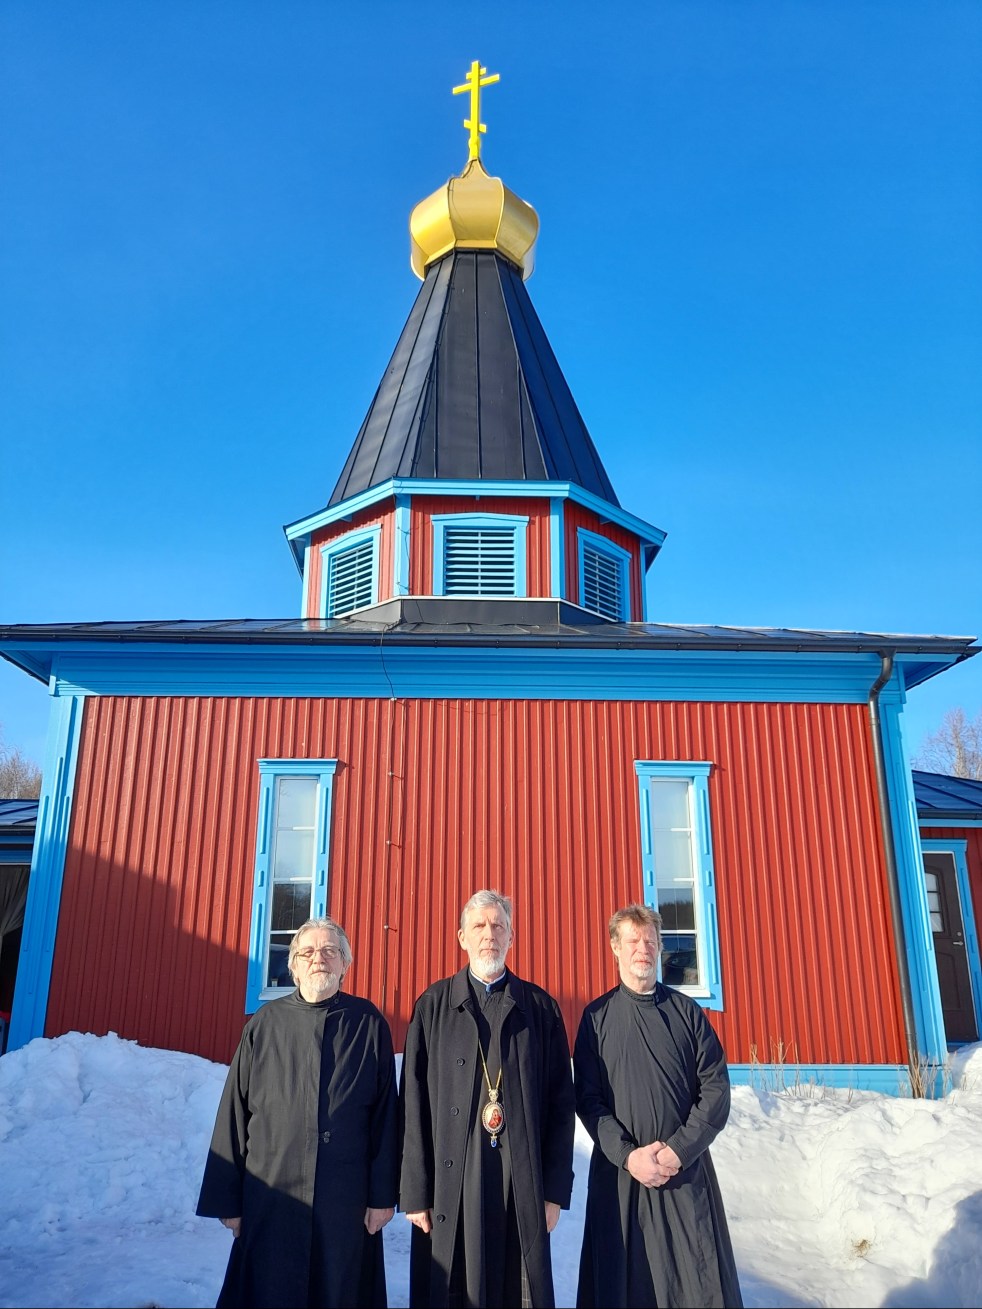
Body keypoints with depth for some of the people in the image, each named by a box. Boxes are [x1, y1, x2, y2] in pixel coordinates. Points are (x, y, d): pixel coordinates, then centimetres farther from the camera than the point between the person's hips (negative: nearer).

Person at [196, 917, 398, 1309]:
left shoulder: (369, 1024, -1)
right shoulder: (263, 1024, 2)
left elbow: (385, 1114, 0)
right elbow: (234, 1113, 4)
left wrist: (383, 1195, -2)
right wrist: (227, 1199, 3)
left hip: (346, 1202, -1)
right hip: (271, 1193, 1)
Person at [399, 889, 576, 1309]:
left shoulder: (540, 1007, 5)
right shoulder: (433, 1005, 3)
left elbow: (561, 1103, 5)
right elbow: (412, 1103, 1)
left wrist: (556, 1191, 1)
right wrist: (415, 1192, -3)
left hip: (523, 1188, 1)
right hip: (449, 1188, 0)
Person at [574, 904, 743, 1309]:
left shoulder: (687, 1012, 4)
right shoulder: (597, 1016, 2)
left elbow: (716, 1089, -1)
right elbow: (588, 1098, -2)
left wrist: (679, 1150, -11)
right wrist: (628, 1155, -13)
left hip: (687, 1171, 1)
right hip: (619, 1171, 0)